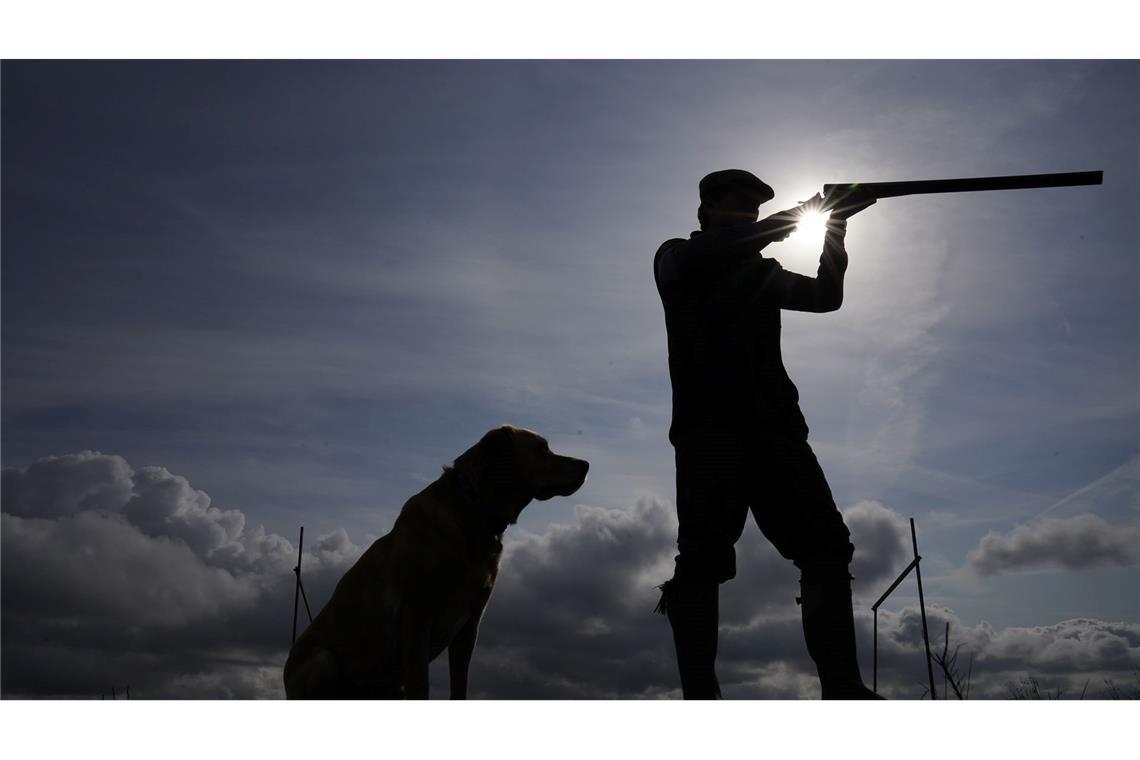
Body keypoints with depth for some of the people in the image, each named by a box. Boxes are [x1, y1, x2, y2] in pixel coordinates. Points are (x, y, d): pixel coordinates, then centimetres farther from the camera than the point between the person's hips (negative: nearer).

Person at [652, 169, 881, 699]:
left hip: (773, 423, 5)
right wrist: (792, 218, -7)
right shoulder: (676, 257, 17)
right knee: (704, 554, -16)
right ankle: (699, 698, -18)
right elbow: (704, 258, -7)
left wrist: (833, 227, 3)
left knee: (826, 543, -11)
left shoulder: (763, 273, 28)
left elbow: (826, 296, 15)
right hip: (709, 422, -5)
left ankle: (843, 689, -17)